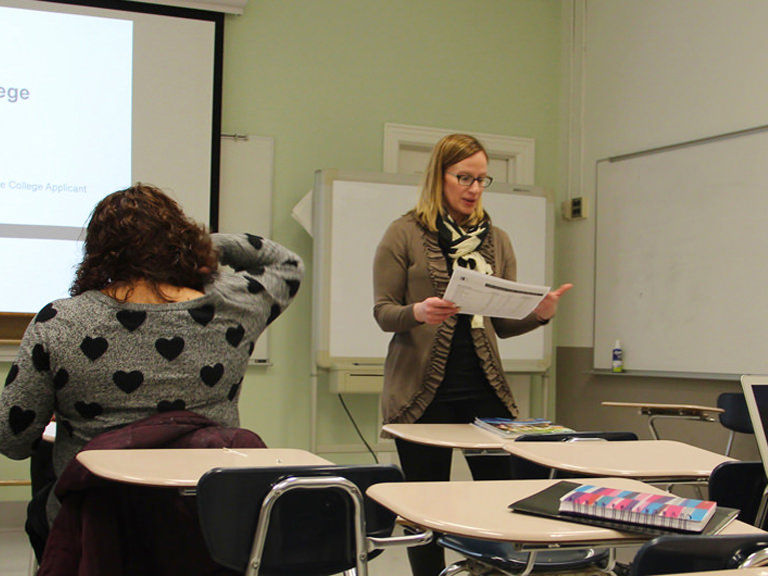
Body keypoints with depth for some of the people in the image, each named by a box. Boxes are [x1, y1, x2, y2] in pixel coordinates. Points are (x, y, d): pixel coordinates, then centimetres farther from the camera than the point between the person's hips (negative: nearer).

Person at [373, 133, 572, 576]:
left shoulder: (496, 240, 13)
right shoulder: (405, 234, 1)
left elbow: (502, 322, 11)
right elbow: (383, 312, -1)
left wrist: (539, 314, -10)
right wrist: (419, 312, -23)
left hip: (484, 385, 3)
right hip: (424, 388, -3)